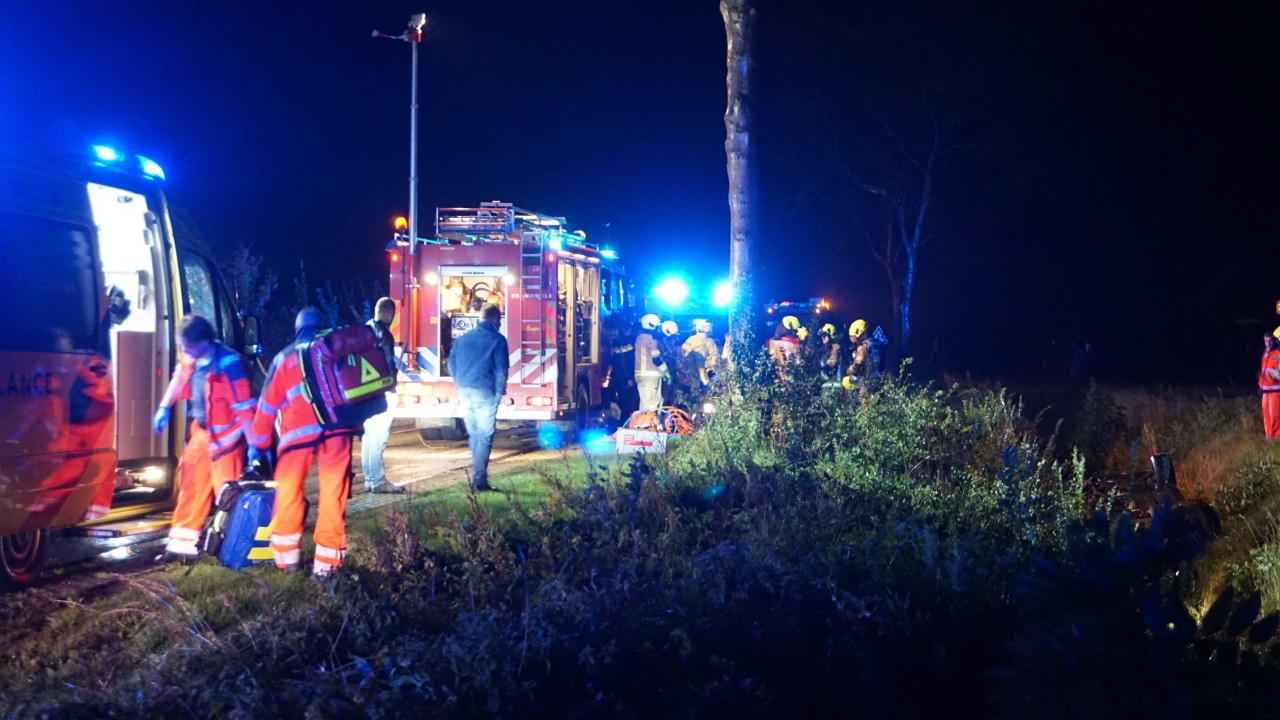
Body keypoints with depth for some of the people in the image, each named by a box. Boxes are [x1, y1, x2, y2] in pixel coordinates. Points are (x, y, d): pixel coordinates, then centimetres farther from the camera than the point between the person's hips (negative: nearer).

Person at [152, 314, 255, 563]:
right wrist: (164, 408, 13)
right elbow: (178, 379, 21)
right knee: (191, 486, 14)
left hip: (224, 435, -8)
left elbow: (244, 408, -26)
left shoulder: (227, 364, -26)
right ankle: (182, 543, 24)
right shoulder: (191, 358, -2)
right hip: (200, 432, 8)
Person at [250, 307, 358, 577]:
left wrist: (259, 442, 24)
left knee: (288, 490, 13)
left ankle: (287, 556, 15)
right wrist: (357, 420, 23)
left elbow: (268, 403, 20)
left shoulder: (284, 358, 21)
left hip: (299, 431, 0)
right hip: (337, 427, 0)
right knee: (333, 494, 3)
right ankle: (326, 561, 1)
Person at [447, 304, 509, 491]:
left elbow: (452, 364, 13)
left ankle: (479, 474, 21)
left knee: (473, 434, 17)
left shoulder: (463, 338, 11)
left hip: (464, 391, 5)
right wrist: (500, 391, 0)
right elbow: (501, 369, -10)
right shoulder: (497, 339, -5)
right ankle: (478, 480, -5)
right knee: (485, 437, 0)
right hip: (484, 392, -5)